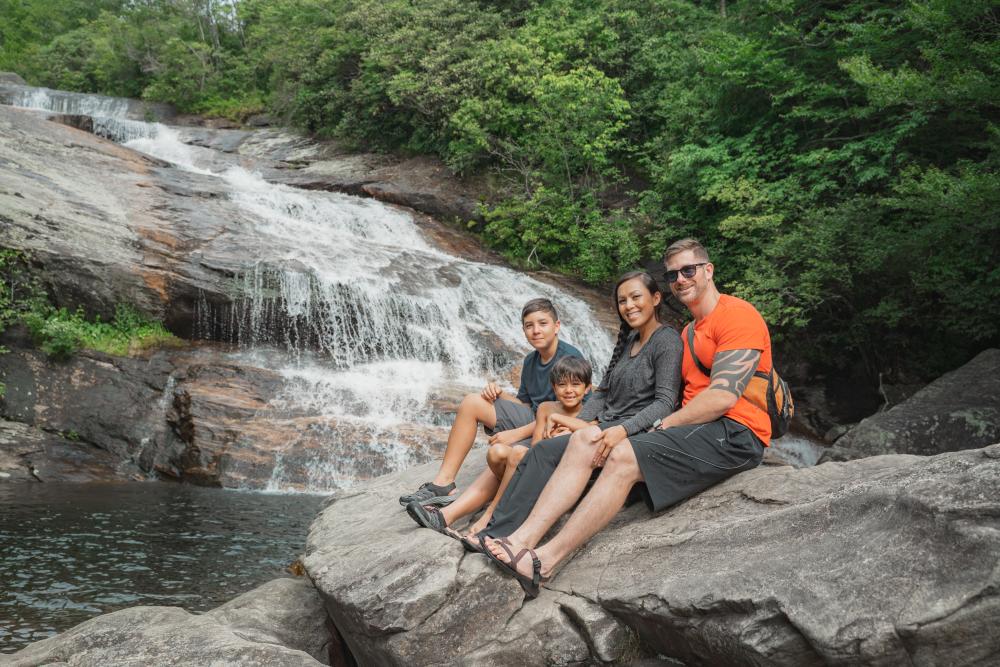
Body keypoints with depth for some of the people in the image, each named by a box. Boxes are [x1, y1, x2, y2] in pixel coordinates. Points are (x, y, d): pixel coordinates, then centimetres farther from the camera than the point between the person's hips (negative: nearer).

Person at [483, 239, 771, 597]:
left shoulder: (736, 314, -5)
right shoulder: (690, 332, 24)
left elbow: (723, 396, -17)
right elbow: (689, 397, 16)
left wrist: (661, 426, -10)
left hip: (733, 434, -9)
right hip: (695, 429, 9)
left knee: (624, 457, -28)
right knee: (584, 440, -6)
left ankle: (543, 561, -26)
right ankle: (523, 538, -18)